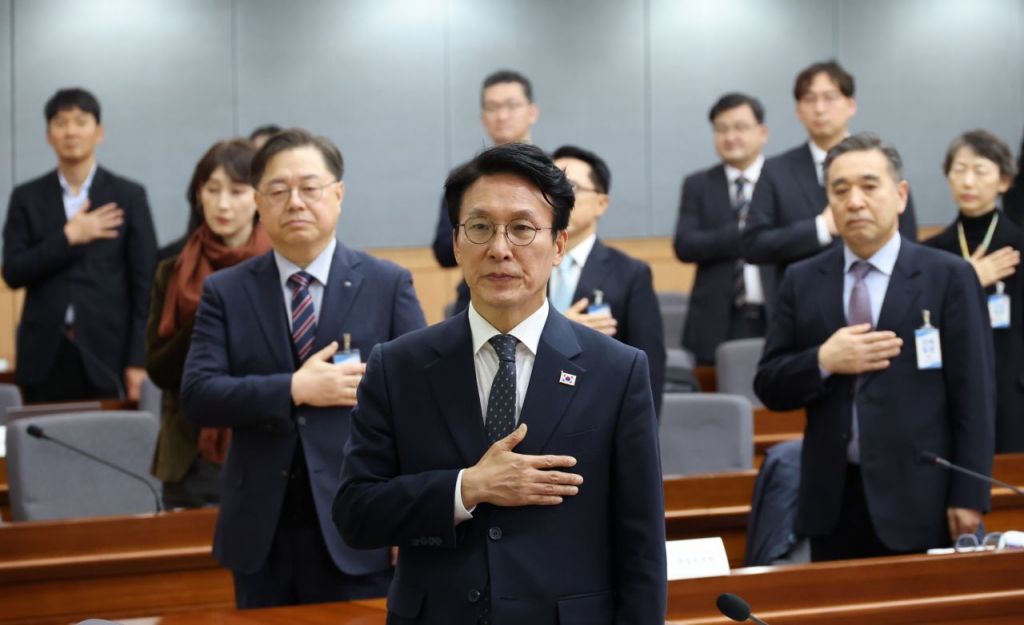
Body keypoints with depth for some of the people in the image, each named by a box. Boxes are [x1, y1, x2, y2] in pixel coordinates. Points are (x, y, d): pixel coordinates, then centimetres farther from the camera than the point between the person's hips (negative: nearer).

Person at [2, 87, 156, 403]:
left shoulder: (128, 196, 5)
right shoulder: (27, 198, 9)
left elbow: (144, 283, 2)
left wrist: (138, 359, -5)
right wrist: (68, 237, -10)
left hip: (105, 352, -1)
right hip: (45, 354, 1)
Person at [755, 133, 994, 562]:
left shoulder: (949, 277, 0)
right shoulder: (802, 282, 9)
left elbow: (973, 396, -3)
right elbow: (769, 387, 7)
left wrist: (969, 496, -8)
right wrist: (823, 362, -12)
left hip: (918, 502, -3)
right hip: (833, 501, 3)